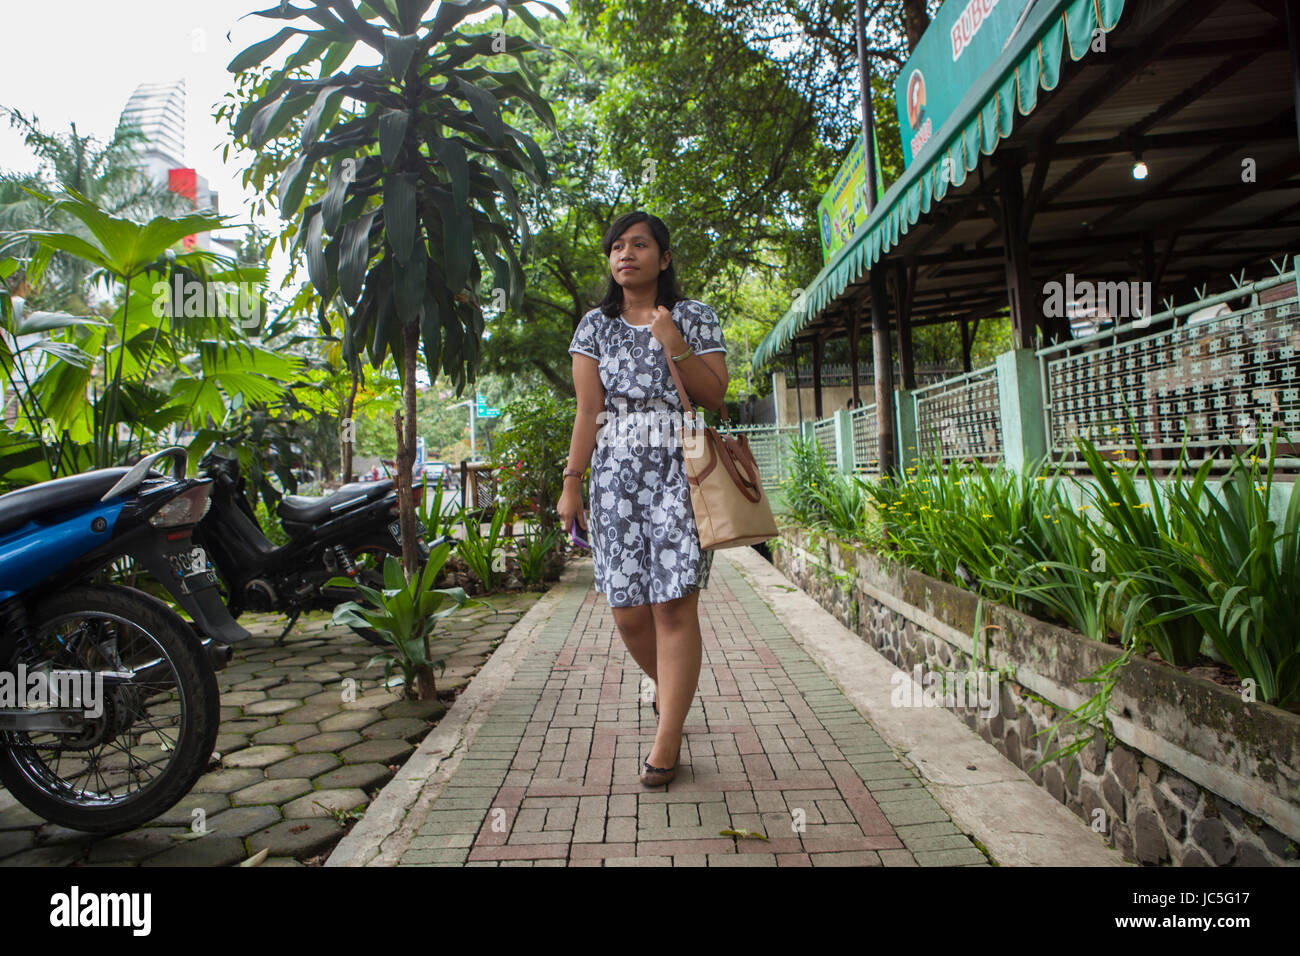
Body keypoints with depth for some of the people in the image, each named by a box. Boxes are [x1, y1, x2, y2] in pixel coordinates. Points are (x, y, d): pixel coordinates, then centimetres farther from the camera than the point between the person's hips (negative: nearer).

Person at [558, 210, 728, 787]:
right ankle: (668, 689, 33)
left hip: (680, 472, -2)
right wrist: (571, 483, 0)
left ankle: (666, 743, 4)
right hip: (615, 474, 2)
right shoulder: (595, 325, 13)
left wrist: (674, 344, -11)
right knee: (627, 611, 1)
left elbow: (714, 397, 1)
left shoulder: (696, 318, 8)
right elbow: (587, 411, 7)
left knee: (674, 606, -8)